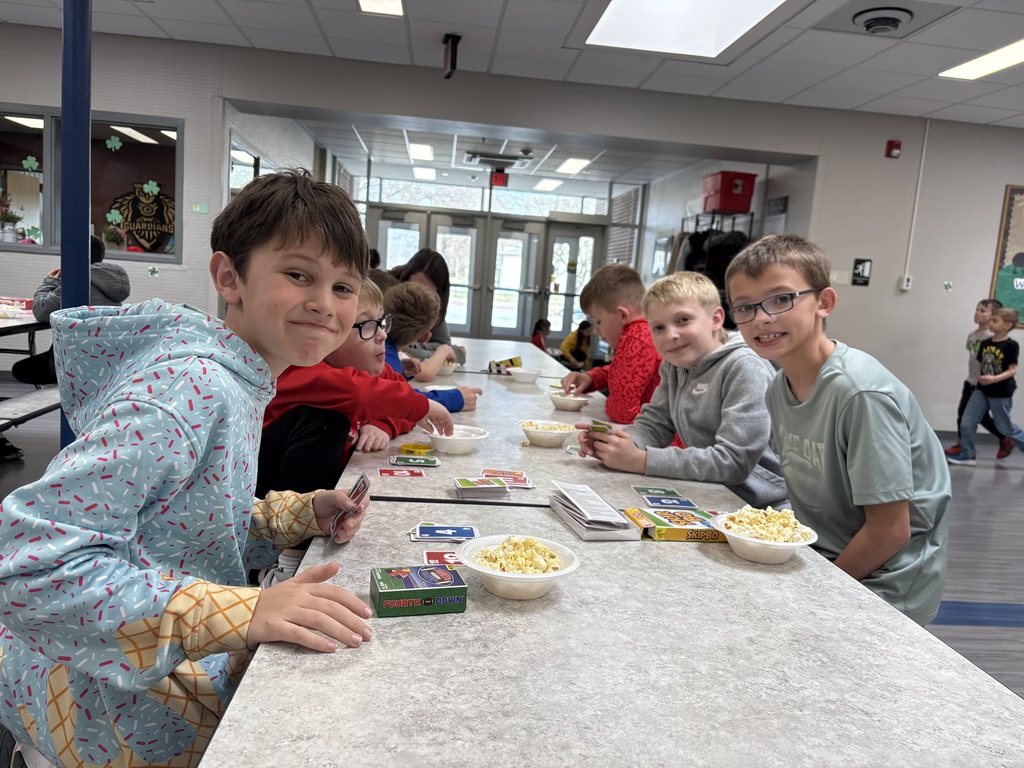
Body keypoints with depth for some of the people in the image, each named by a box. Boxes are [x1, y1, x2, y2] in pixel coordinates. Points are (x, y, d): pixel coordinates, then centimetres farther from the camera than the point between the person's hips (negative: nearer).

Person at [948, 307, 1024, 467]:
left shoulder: (1011, 346, -13)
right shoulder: (985, 343, 4)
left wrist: (994, 379, -29)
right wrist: (980, 378, 1)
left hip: (1001, 394, -5)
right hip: (981, 390, 6)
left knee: (1005, 427, 8)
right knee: (967, 422, -2)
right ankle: (967, 455, 7)